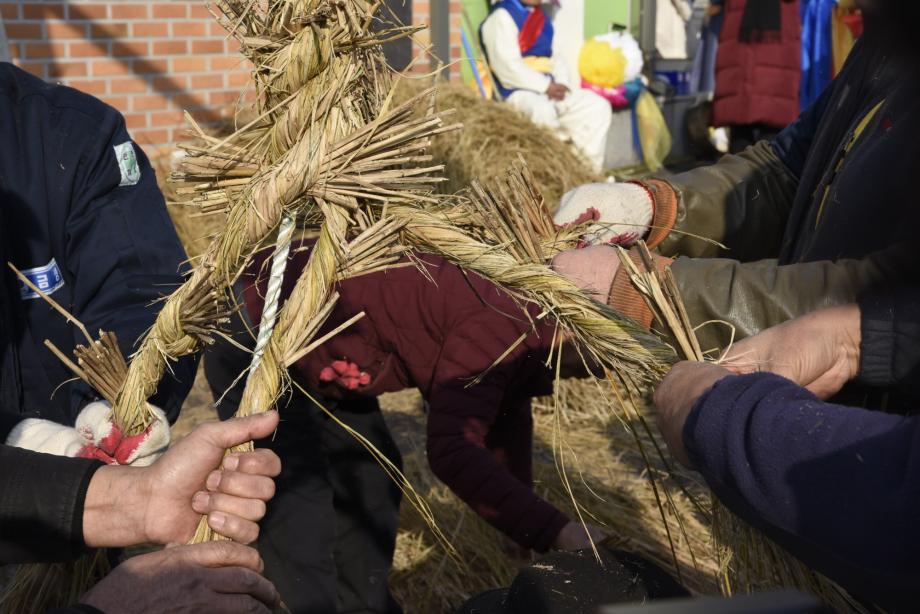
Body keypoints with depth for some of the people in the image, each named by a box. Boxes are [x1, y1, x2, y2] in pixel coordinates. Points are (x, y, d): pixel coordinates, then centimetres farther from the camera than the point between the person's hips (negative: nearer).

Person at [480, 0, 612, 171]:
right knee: (543, 111, -39)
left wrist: (560, 85, -4)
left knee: (598, 106, -5)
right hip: (516, 90, -8)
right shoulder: (501, 16, -8)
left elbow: (554, 57, 17)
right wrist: (546, 86, -19)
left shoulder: (541, 15, 18)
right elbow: (507, 66, -18)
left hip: (549, 87, 8)